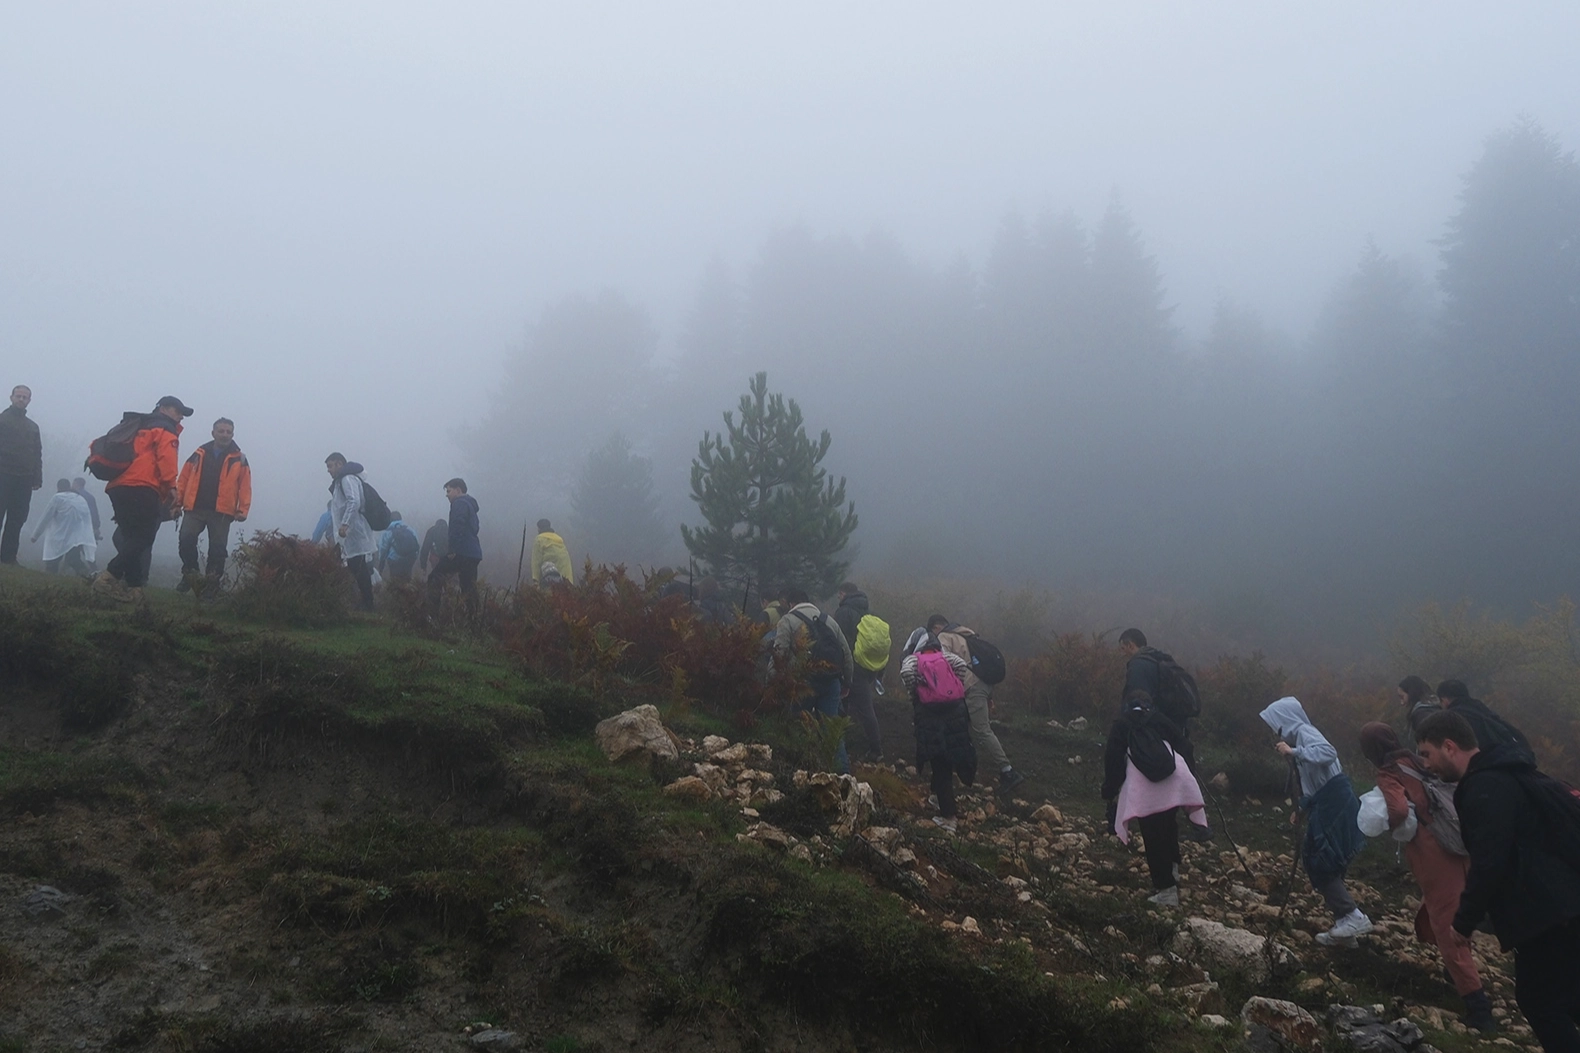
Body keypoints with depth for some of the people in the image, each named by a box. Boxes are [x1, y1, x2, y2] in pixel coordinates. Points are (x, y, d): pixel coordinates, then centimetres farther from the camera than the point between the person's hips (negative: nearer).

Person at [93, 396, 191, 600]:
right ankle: (110, 577, -22)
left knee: (131, 537, 8)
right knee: (143, 538, -11)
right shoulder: (165, 430, 7)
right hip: (142, 490, -9)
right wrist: (171, 486, -15)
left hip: (117, 488, 9)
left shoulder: (140, 429, 32)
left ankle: (132, 586, 3)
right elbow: (166, 457, -10)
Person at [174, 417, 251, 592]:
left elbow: (245, 486, 0)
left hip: (222, 512, -1)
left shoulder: (239, 459, 6)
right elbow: (184, 479, 10)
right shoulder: (199, 454, 12)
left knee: (217, 548, -1)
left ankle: (212, 583, 8)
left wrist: (242, 510, -10)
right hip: (195, 508, 1)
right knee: (186, 539, -12)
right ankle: (189, 575, 7)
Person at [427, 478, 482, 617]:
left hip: (461, 552, -9)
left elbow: (458, 526, -18)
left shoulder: (459, 503, -5)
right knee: (469, 587, 7)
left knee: (435, 578, -5)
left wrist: (453, 549, -20)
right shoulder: (470, 504, 24)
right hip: (474, 554, 9)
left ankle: (432, 614, -12)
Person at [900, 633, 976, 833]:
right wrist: (958, 690, 10)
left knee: (939, 765, 4)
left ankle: (948, 817, 3)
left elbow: (906, 672, -9)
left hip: (929, 713, -2)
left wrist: (914, 695, 4)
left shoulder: (913, 659, 13)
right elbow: (962, 666, -1)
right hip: (955, 710, 2)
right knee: (953, 755, 21)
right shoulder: (946, 656, 20)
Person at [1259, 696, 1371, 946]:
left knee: (1320, 865, -7)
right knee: (1322, 866, 11)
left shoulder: (1304, 732, -8)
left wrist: (1293, 752, -26)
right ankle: (1343, 927, 14)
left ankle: (1353, 916, -7)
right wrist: (1302, 808, 16)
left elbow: (1328, 753, -30)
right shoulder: (1300, 737, 20)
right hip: (1328, 806, 10)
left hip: (1334, 806, -10)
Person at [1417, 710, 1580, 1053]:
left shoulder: (1486, 787, -17)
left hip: (1550, 913, -10)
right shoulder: (1502, 774, 15)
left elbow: (1489, 863, -23)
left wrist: (1463, 921, -12)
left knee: (1539, 1000, 1)